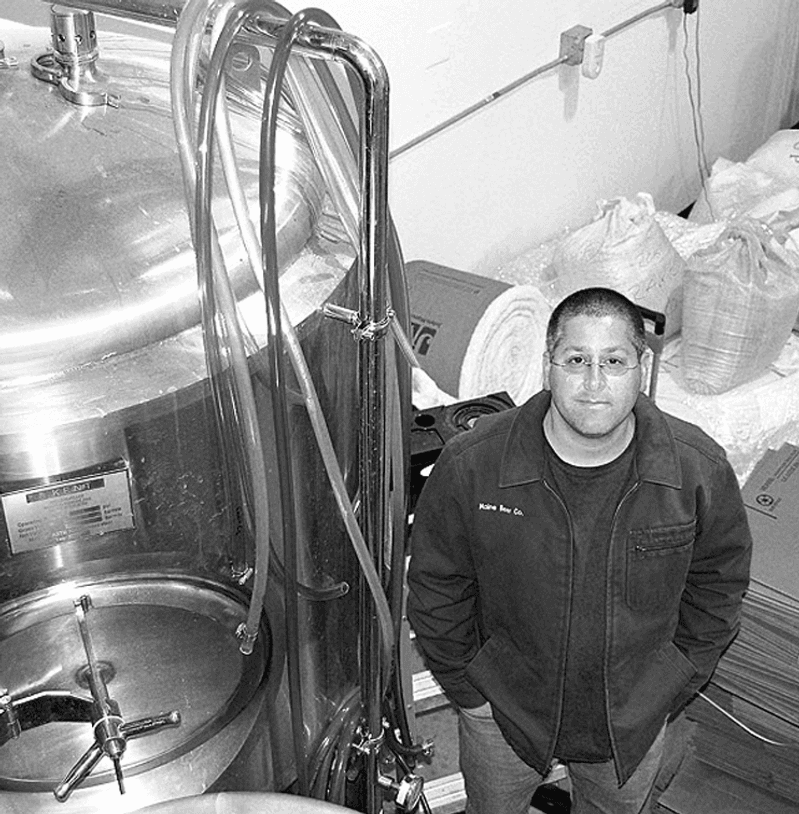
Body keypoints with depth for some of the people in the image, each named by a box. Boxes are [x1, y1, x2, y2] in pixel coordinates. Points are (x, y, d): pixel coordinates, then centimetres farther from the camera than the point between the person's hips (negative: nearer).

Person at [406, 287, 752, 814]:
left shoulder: (701, 471, -21)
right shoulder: (469, 466, -25)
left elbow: (717, 587, -2)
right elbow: (437, 588, -9)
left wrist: (672, 688, -1)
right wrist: (468, 689, -4)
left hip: (634, 724, 1)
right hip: (505, 711, -1)